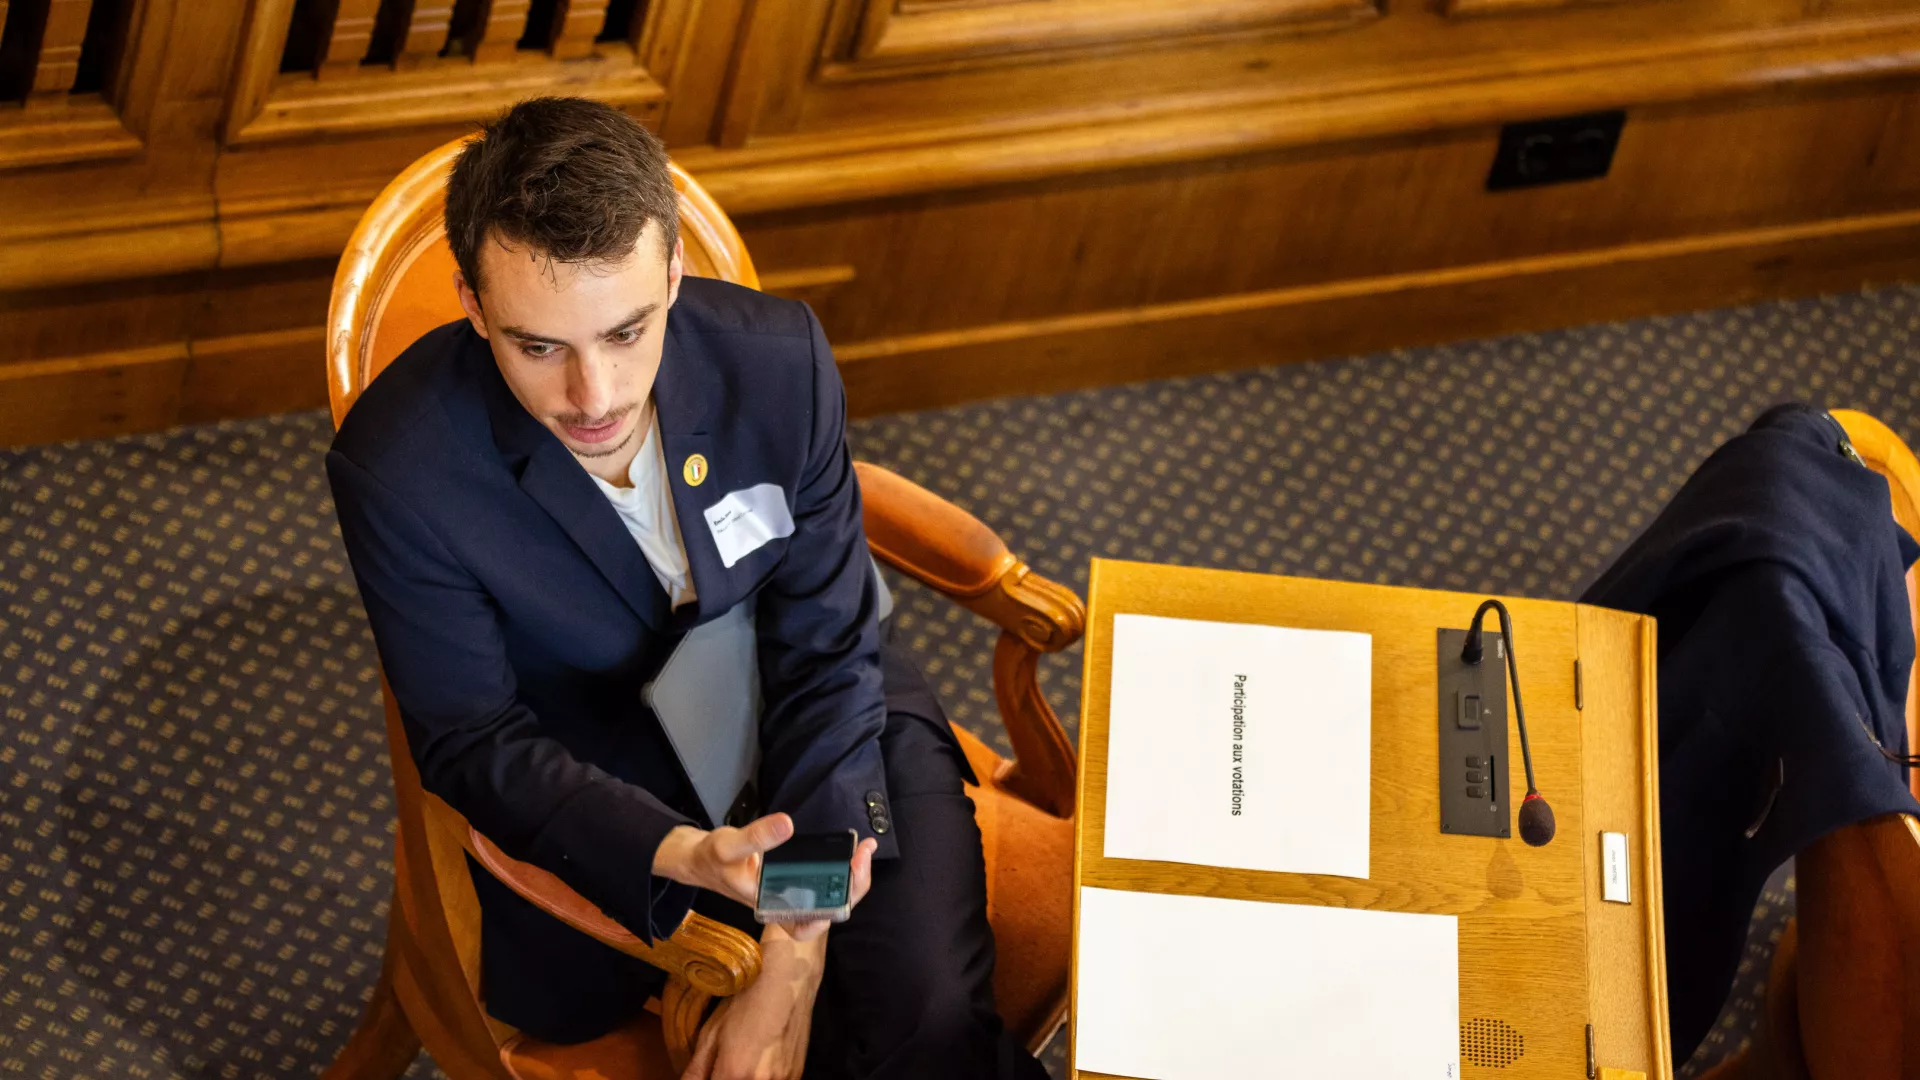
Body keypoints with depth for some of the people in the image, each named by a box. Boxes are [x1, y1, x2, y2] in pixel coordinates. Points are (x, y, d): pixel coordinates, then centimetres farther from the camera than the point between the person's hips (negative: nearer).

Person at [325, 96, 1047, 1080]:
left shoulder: (780, 361, -19)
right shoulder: (396, 470, -25)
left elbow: (826, 659, -13)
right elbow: (474, 743, -17)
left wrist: (791, 972, -21)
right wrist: (684, 853, -37)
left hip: (810, 729, 0)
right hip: (592, 784, 0)